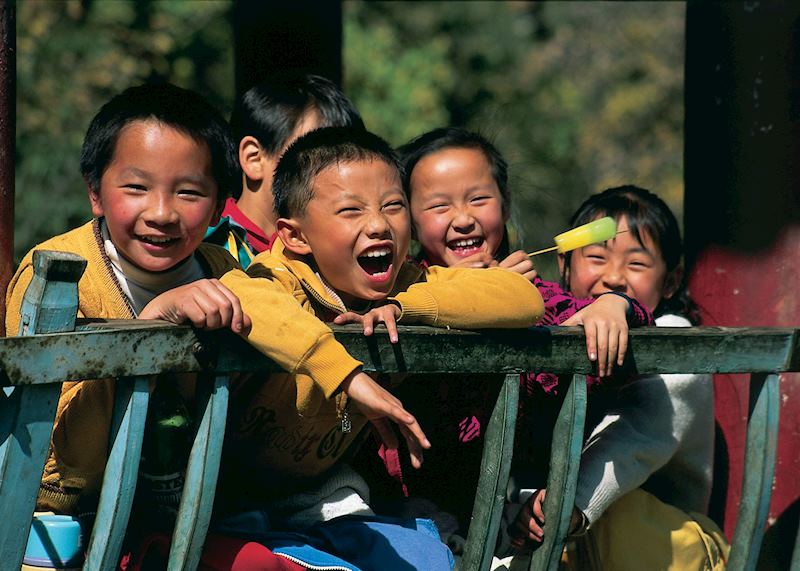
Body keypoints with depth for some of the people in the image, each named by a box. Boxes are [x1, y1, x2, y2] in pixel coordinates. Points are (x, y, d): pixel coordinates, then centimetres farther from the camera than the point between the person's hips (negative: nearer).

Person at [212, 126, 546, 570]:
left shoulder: (403, 286, -2)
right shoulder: (282, 283, -22)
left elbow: (526, 300, -12)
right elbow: (231, 294, -48)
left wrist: (401, 306, -22)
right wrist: (349, 376, -52)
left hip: (321, 505, 7)